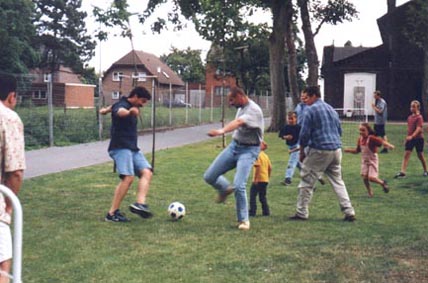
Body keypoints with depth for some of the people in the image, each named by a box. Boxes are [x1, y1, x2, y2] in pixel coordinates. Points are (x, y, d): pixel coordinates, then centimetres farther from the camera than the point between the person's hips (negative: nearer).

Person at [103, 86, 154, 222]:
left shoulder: (131, 106, 17)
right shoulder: (121, 105, -13)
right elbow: (120, 111, -41)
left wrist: (106, 110, 60)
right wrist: (130, 111, -64)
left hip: (133, 148, 10)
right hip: (120, 148, -9)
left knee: (147, 172, -11)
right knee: (128, 177, -23)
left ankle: (140, 203, -27)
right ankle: (112, 213, -17)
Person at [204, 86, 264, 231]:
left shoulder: (254, 110, -20)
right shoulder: (241, 108, 7)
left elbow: (238, 123, -38)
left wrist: (222, 131, -52)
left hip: (248, 150, -8)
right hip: (234, 145, 8)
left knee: (238, 186, -19)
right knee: (209, 176, 2)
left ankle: (243, 220, 0)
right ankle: (225, 188, 34)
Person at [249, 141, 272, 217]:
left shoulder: (258, 155, -12)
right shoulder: (266, 156, 12)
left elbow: (257, 166, -22)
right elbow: (270, 167, 13)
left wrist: (255, 178, -20)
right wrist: (268, 177, 22)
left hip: (258, 179, -8)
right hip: (265, 179, 8)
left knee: (252, 195, 1)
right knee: (262, 196, 16)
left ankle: (252, 212, -1)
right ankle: (266, 212, 14)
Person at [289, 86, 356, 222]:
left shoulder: (311, 110, -7)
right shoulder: (331, 109, 16)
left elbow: (304, 134, -10)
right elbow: (339, 131, 21)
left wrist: (302, 151, 1)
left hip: (319, 151, -7)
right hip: (336, 149, 7)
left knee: (307, 182, 4)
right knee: (338, 181, 13)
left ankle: (301, 213, 7)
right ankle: (349, 212, 7)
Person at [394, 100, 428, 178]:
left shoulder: (419, 117, -13)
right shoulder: (409, 117, 7)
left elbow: (418, 128, -23)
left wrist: (412, 136, -35)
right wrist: (407, 138, 17)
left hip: (418, 138, -5)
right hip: (410, 139, 5)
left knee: (420, 155, 7)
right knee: (406, 154, -5)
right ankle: (402, 172, -11)